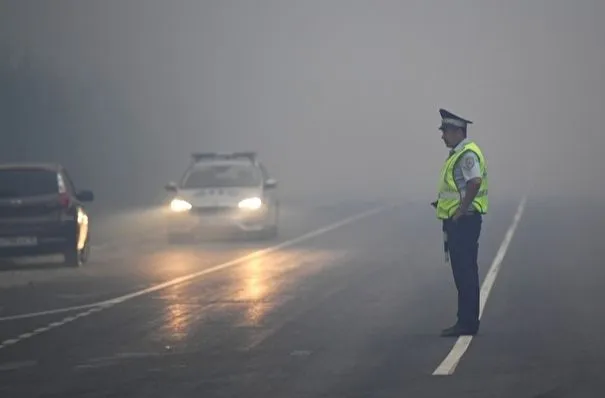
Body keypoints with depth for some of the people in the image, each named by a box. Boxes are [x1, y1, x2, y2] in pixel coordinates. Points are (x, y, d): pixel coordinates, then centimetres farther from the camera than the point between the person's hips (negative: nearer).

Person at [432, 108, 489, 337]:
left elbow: (474, 183, -28)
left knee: (465, 273, -8)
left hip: (464, 221, -11)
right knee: (462, 273, 12)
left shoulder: (468, 154, -15)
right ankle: (466, 321, 17)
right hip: (456, 222, 11)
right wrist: (442, 204, 14)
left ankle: (467, 323, -6)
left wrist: (460, 211, -24)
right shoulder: (457, 154, 17)